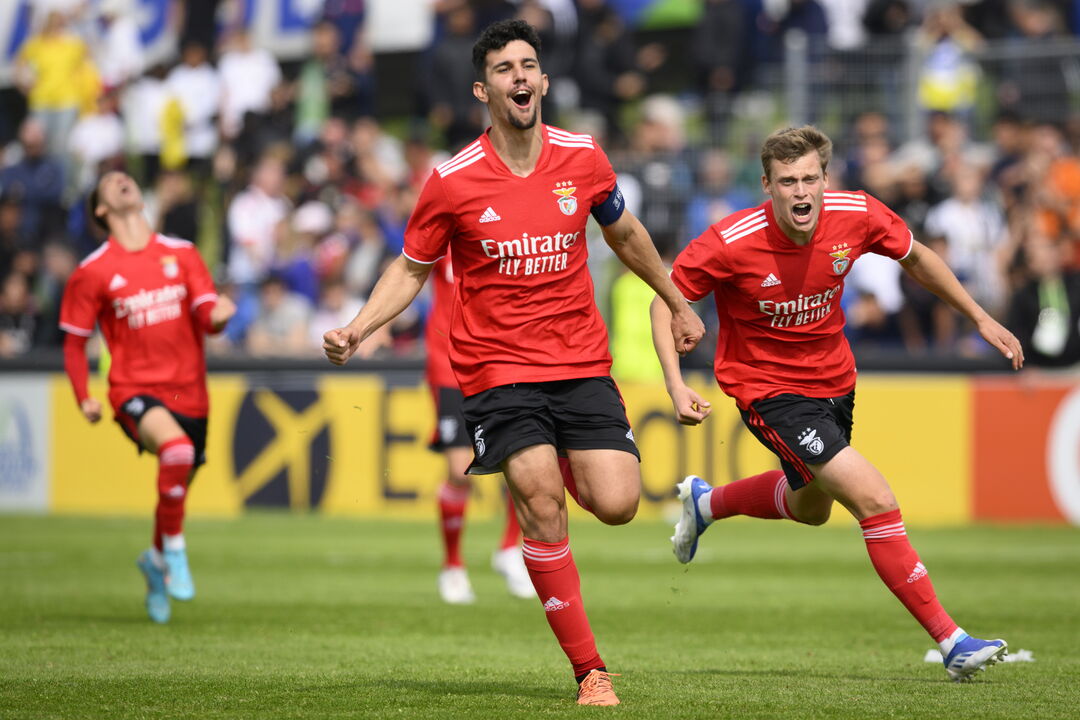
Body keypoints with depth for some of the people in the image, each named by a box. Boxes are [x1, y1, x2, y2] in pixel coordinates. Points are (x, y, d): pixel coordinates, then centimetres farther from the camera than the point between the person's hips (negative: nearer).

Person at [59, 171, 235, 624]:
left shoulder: (181, 254, 7)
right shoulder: (92, 272, 0)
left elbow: (207, 318, 4)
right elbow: (75, 341, 8)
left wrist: (218, 315, -21)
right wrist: (84, 398, -5)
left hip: (189, 394, 4)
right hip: (136, 390, -4)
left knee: (177, 491, 12)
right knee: (176, 450, -33)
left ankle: (156, 561, 43)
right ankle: (174, 548, -15)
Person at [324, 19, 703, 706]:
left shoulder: (583, 158, 0)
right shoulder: (452, 182, -7)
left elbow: (626, 234, 19)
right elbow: (412, 269, 5)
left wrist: (677, 304, 29)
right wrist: (356, 330, -10)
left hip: (581, 363, 2)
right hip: (497, 365, -2)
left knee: (615, 504, -11)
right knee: (544, 508, -16)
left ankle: (562, 463, 28)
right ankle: (591, 672, -6)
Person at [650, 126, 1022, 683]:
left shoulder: (858, 216, -16)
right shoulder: (731, 242, -26)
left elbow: (915, 258, 5)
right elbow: (666, 298, -13)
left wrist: (980, 318, 5)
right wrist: (676, 387, -24)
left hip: (833, 381, 6)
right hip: (769, 389, -6)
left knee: (811, 507, 29)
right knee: (876, 501, -19)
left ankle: (705, 502, 56)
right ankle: (951, 641, -12)